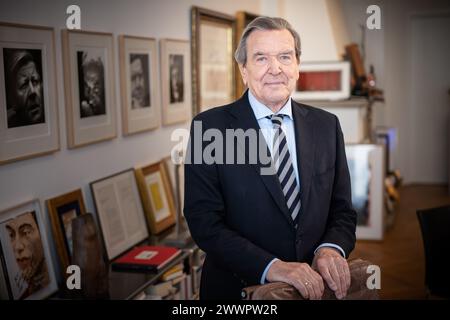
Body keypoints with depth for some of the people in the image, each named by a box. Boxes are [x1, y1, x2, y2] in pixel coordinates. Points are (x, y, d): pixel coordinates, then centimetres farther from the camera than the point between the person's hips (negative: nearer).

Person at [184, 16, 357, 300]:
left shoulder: (326, 126, -1)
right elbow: (204, 221, -16)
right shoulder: (210, 127, -12)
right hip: (238, 288, -3)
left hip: (314, 288, 3)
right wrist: (271, 266, -26)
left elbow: (343, 211, 3)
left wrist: (331, 248, -17)